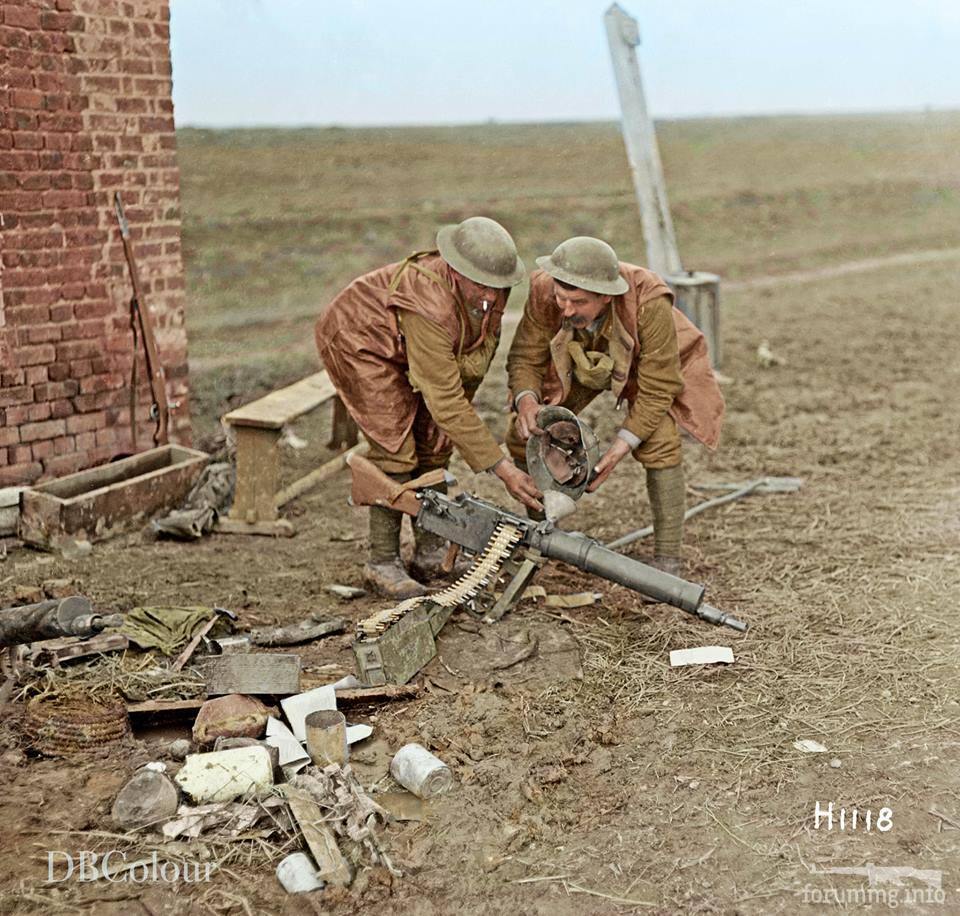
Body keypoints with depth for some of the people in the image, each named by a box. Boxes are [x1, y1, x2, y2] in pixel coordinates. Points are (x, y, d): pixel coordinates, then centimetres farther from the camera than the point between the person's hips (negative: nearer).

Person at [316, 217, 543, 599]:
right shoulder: (429, 307, -43)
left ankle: (431, 553, 15)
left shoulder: (489, 290, -21)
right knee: (394, 447, -15)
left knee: (433, 441, 5)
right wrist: (502, 467, -39)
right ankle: (382, 563, -6)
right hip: (356, 339, -8)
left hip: (399, 343, 8)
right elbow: (446, 402, -40)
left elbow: (480, 349, 1)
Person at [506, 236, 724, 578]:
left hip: (652, 365, -3)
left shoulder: (649, 303, -42)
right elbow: (525, 357, -20)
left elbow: (658, 388, -32)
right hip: (577, 363, 4)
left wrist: (622, 445, -39)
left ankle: (669, 561, -14)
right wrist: (526, 398, -42)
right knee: (523, 435, -6)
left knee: (658, 441, -27)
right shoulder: (543, 291, -34)